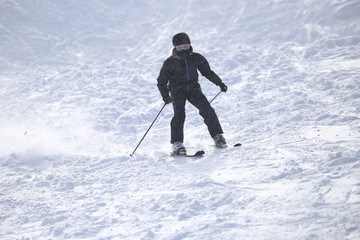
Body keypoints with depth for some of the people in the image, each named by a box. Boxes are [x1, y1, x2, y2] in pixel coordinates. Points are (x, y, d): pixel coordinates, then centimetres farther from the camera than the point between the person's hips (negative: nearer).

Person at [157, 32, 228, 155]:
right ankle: (177, 144, -18)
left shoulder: (196, 58, 0)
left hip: (193, 89, 2)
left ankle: (217, 136, -2)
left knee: (207, 110, -14)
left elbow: (207, 72, 15)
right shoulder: (170, 62, -8)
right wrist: (165, 95, -17)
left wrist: (219, 83, 9)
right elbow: (162, 80, -3)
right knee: (179, 115, -21)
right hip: (177, 91, -2)